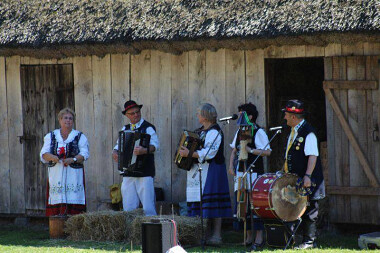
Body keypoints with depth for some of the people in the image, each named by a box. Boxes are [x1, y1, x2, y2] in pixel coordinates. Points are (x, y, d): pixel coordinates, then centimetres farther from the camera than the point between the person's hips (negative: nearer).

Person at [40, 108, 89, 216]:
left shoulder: (80, 137, 10)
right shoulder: (51, 136, 15)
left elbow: (84, 154, -1)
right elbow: (44, 154, 5)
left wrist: (73, 159, -20)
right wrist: (52, 157, -18)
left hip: (73, 175, -1)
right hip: (56, 174, 1)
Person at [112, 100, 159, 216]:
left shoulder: (148, 128, -1)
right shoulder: (125, 129, 17)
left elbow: (154, 145, -15)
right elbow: (118, 145, 21)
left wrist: (144, 150, -35)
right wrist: (115, 152, -2)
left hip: (144, 172, -5)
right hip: (128, 173, 5)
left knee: (148, 207, -8)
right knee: (129, 207, 5)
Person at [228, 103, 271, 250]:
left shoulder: (258, 132, -7)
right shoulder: (240, 132, 15)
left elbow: (267, 152, -14)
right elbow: (234, 150, 23)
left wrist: (250, 150, -20)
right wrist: (231, 166, 9)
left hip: (254, 173, -7)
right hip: (240, 172, 7)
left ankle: (259, 238, -3)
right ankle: (248, 237, 16)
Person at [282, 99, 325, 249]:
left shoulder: (308, 133, -14)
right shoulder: (293, 132, 14)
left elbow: (313, 156, -21)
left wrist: (307, 176, -29)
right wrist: (284, 170, 20)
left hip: (306, 181, -9)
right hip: (294, 180, 9)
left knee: (309, 211, -2)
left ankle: (309, 241, 2)